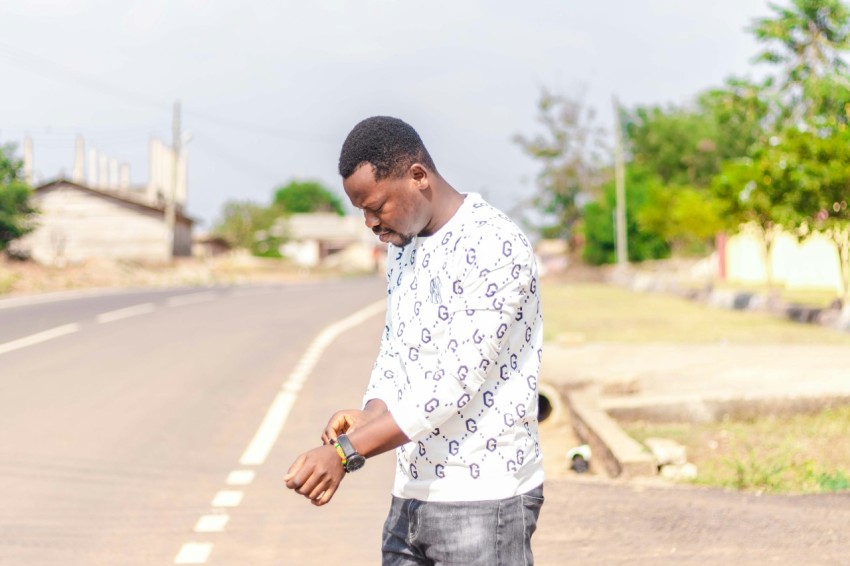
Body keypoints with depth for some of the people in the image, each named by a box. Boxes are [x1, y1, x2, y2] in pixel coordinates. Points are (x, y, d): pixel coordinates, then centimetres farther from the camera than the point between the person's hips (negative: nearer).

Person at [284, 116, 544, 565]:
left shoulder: (494, 246, -16)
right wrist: (367, 419, -5)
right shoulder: (401, 249, 12)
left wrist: (346, 452, -25)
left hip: (484, 499, -8)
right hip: (412, 494, 8)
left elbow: (456, 380, -22)